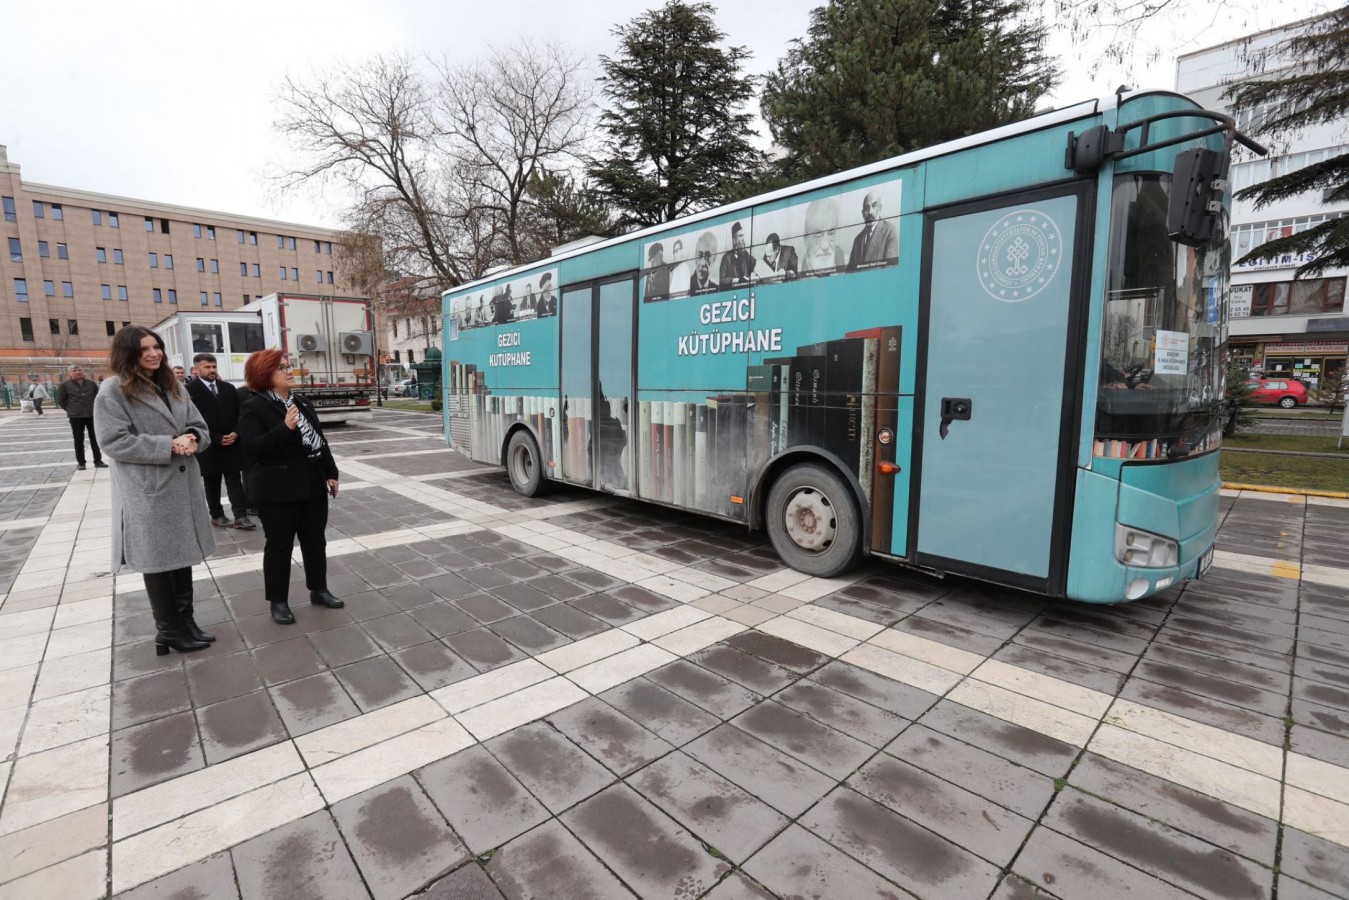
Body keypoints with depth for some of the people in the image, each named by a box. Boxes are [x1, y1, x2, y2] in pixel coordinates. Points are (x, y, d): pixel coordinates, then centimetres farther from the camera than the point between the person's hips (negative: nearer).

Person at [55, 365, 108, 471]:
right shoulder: (65, 385, -3)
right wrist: (70, 409, 0)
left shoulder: (91, 383, 6)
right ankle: (80, 462, 12)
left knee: (95, 439, 6)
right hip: (76, 417, -2)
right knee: (79, 440, 4)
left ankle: (98, 461, 14)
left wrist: (95, 407, 11)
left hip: (92, 415, 2)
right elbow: (60, 400, 2)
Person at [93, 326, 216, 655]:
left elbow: (200, 427, 11)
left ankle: (186, 621, 25)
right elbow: (114, 441, -15)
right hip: (148, 492, -6)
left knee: (182, 555, 13)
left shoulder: (173, 385, 13)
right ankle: (169, 631, 18)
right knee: (158, 560, 4)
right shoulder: (113, 390, -8)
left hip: (183, 486, 6)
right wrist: (168, 445, -21)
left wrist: (192, 439, -11)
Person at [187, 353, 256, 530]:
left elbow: (238, 414, 11)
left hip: (232, 443, 3)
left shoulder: (228, 388, 11)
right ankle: (217, 516, 19)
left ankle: (240, 516, -2)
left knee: (234, 481, 0)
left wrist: (236, 433, -7)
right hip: (208, 446, -3)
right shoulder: (189, 390, -5)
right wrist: (217, 438, -13)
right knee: (211, 484, 9)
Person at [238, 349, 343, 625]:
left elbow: (319, 439, 15)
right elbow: (253, 447, -21)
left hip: (313, 486, 7)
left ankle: (319, 590, 27)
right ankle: (278, 601, 17)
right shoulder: (254, 408, -10)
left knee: (315, 541, 14)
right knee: (279, 546, 4)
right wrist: (285, 428, -31)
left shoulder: (301, 402, 11)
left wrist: (331, 472, 13)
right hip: (277, 492, -7)